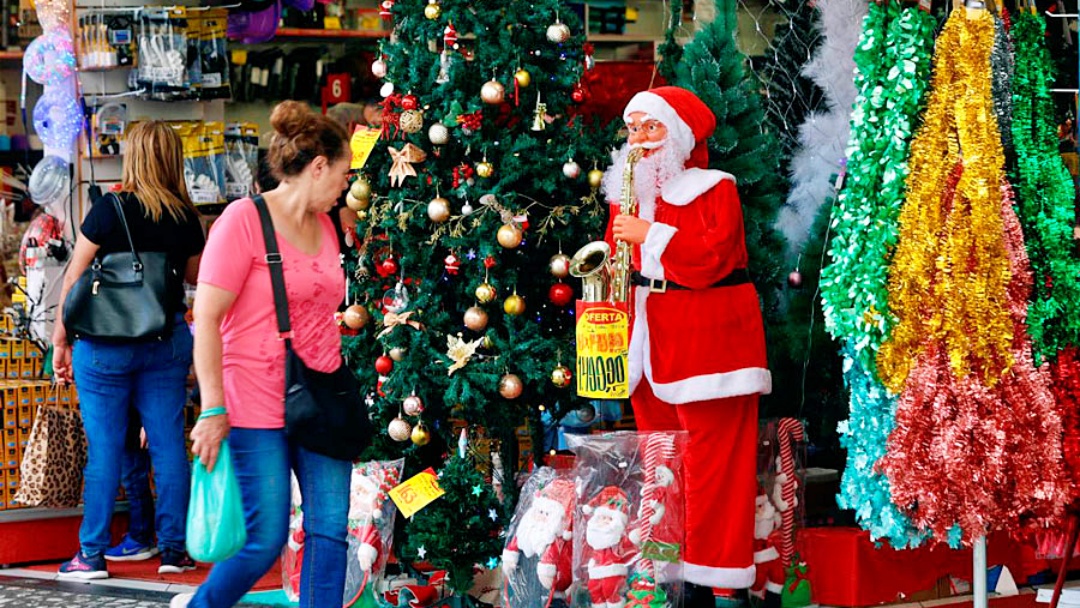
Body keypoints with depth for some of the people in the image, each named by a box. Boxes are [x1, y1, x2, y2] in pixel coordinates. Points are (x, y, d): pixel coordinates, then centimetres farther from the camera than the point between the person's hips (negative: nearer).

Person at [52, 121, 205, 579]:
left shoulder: (109, 210, -9)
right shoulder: (186, 218, 2)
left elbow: (73, 279, -4)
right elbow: (195, 275, 19)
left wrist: (60, 341, 4)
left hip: (107, 339, -3)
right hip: (167, 339, 3)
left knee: (104, 446, 2)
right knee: (168, 442, 7)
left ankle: (92, 555, 6)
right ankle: (173, 548, 11)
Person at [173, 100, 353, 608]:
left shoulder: (323, 225, 13)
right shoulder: (244, 219, -9)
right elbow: (207, 318, -13)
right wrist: (213, 408, -17)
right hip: (259, 409, -7)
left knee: (330, 532, 0)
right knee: (265, 540, -4)